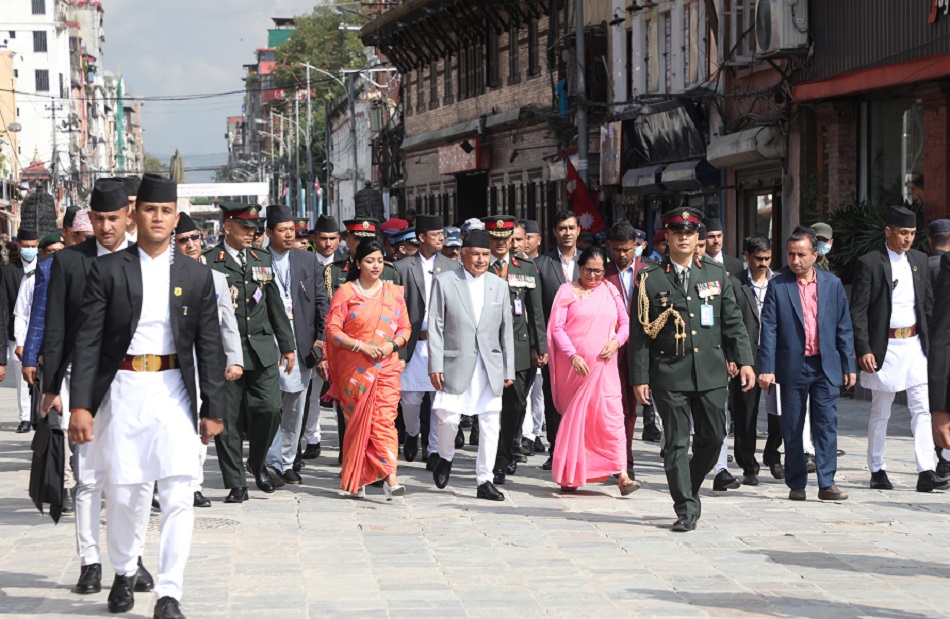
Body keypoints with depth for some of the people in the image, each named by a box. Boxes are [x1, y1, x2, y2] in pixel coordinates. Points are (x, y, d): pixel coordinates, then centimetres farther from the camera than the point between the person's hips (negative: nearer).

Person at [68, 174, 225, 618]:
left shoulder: (196, 276, 5)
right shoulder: (107, 271, 0)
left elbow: (209, 347, 7)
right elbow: (88, 342, -2)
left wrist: (213, 409, 4)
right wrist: (81, 404, -9)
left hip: (174, 392, 1)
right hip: (123, 392, -1)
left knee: (178, 495, -6)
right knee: (123, 493, 7)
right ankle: (124, 572, 32)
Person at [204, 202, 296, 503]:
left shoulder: (262, 261, 15)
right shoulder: (209, 262, -3)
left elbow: (276, 307, 18)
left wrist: (287, 345, 16)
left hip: (262, 351, 4)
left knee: (269, 409, -6)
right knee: (228, 419, 0)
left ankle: (257, 463, 20)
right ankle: (235, 484, 8)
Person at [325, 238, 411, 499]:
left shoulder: (394, 292, 10)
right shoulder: (346, 292, 2)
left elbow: (405, 328, 11)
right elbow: (332, 329, -4)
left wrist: (392, 344, -9)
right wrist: (361, 346, -15)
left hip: (386, 367, 1)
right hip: (354, 368, -1)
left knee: (384, 418, -11)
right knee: (356, 420, 3)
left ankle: (390, 477, -19)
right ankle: (355, 480, 14)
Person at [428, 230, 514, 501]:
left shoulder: (499, 285, 11)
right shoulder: (444, 282, 1)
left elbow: (506, 329, 12)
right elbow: (435, 326, -1)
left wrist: (508, 369, 8)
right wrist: (435, 366, -8)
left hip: (490, 365, 3)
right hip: (456, 364, -3)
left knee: (490, 424, 1)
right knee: (448, 418, -7)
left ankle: (485, 481, 9)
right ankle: (445, 457, 24)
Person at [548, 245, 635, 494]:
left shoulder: (610, 291, 11)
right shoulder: (567, 291, 3)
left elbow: (625, 322, 14)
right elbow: (556, 327, -3)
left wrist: (616, 341, -7)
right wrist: (573, 355, -14)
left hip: (603, 364, 1)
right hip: (573, 366, -1)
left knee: (611, 415, -9)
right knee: (574, 417, 6)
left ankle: (622, 475, -13)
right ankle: (570, 475, 17)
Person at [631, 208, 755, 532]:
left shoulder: (716, 273, 9)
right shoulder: (650, 278, 1)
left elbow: (732, 322, 10)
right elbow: (641, 332, 0)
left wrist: (744, 361, 0)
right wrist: (639, 378, -4)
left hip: (710, 371, 3)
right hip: (669, 374, -3)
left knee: (713, 437, 6)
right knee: (676, 443, -2)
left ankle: (690, 489, 29)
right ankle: (686, 509, 4)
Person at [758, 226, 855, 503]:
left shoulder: (832, 284, 6)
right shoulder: (777, 286, 0)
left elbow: (844, 327, 8)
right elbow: (768, 329, -3)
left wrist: (848, 365, 5)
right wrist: (766, 368, -10)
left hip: (826, 367, 1)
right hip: (792, 367, -1)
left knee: (827, 425, -3)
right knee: (792, 429, 5)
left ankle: (827, 483, 0)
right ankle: (796, 484, 14)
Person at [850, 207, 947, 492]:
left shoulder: (920, 260, 9)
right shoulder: (869, 263, -8)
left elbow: (928, 303, 17)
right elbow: (857, 311, -9)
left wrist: (928, 340, 11)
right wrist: (863, 350, -15)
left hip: (914, 345, 4)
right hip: (886, 347, -4)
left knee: (921, 409, -3)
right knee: (880, 412, 7)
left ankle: (926, 473, -6)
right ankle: (877, 471, 18)